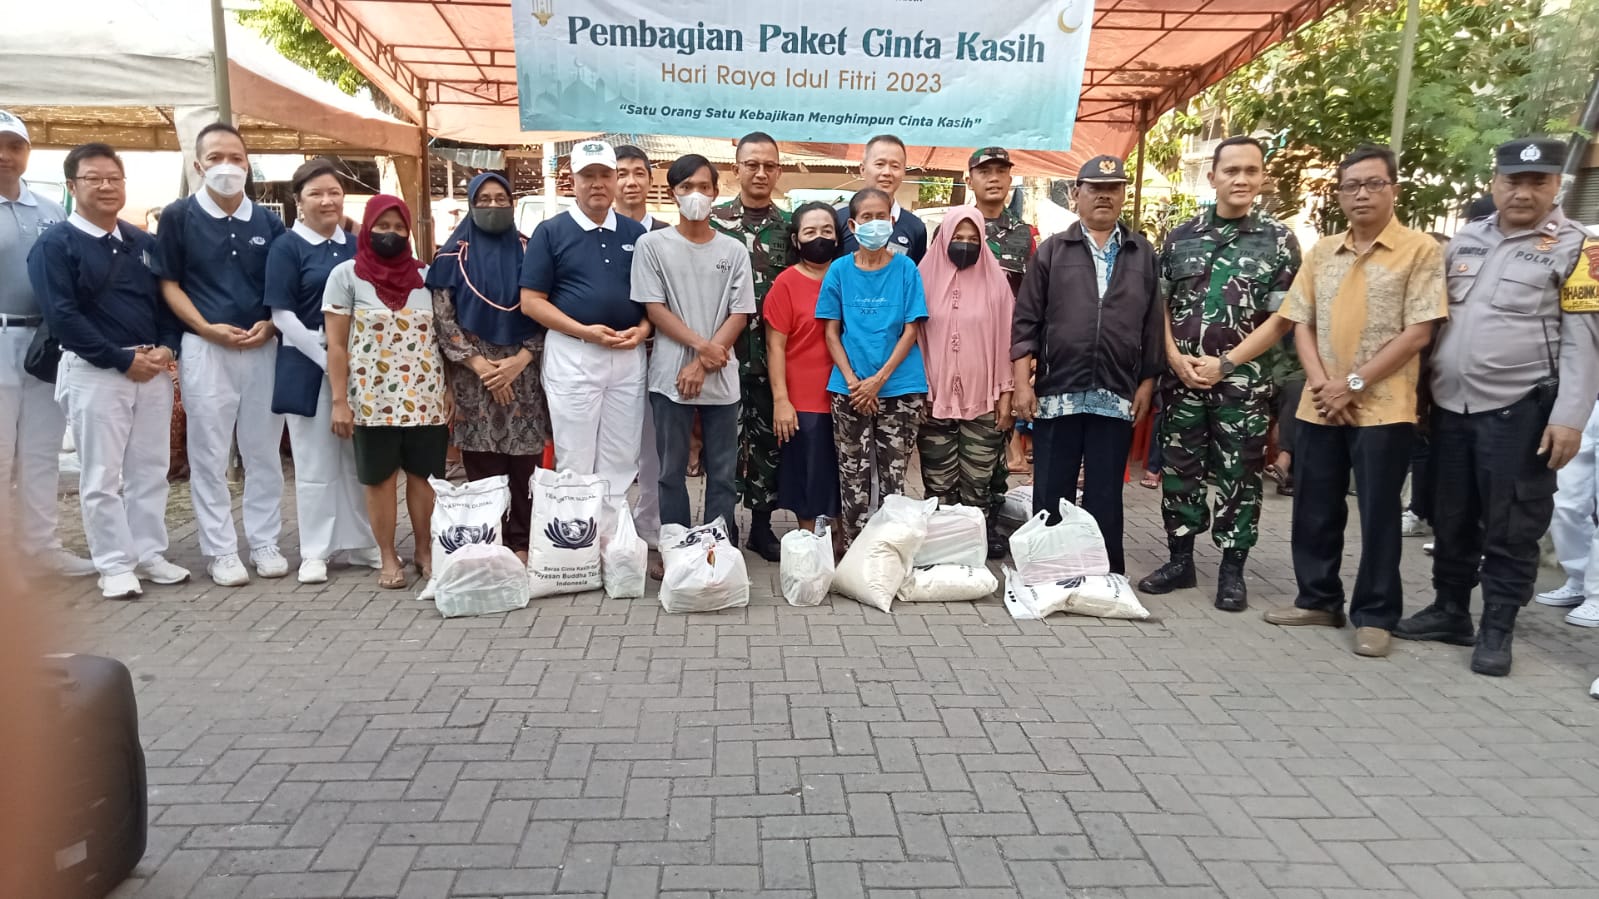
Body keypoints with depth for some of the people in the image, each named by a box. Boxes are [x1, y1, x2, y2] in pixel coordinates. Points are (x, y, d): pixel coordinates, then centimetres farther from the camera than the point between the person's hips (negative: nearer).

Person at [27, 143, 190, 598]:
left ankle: (149, 555, 20)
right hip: (94, 373, -5)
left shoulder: (143, 243, 13)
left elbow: (166, 299, 15)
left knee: (150, 471, 10)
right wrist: (123, 360, -16)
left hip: (153, 369, 5)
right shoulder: (55, 244, -4)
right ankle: (116, 566, 8)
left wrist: (167, 347, -5)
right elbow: (61, 316, -12)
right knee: (103, 476, 0)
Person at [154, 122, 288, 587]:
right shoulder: (178, 217, 1)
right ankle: (221, 551, 11)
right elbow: (168, 284, 1)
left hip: (263, 347, 2)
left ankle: (265, 543, 18)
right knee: (210, 456, 2)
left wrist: (269, 325, -6)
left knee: (264, 452, 8)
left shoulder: (268, 222, 9)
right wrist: (209, 329, -12)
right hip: (205, 348, -2)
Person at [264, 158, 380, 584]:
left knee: (360, 459, 10)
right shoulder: (286, 247, -3)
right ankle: (315, 552, 12)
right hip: (308, 367, -4)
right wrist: (327, 359, -15)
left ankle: (361, 542, 22)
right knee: (315, 464, 2)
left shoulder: (357, 246, 10)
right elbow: (283, 315, -9)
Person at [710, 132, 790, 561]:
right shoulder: (714, 220, 1)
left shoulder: (788, 225, 9)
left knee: (769, 439, 9)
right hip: (726, 350, -2)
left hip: (774, 352, 3)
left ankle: (762, 525, 21)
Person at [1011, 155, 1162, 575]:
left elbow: (1153, 323, 10)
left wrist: (1147, 383, 3)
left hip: (1116, 397, 1)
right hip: (1057, 393, -1)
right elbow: (1026, 320, 2)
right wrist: (1022, 382, -5)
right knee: (1050, 495, 5)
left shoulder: (1143, 254, 10)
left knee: (1105, 497, 7)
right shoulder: (1052, 250, 6)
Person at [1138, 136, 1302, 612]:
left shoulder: (1278, 240, 0)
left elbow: (1282, 317, -4)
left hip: (1243, 380, -2)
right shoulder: (1182, 235, 7)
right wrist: (1175, 356, -7)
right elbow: (1160, 302, 8)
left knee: (1240, 476, 4)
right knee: (1178, 468, 8)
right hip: (1181, 377, 3)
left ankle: (1232, 570, 15)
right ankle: (1179, 560, 20)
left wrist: (1225, 363, -11)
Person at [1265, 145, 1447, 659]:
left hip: (1383, 407, -5)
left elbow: (1418, 332, -10)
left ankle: (1375, 616, 13)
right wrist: (1321, 384, -6)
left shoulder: (1420, 251, -3)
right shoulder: (1321, 252, 11)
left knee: (1378, 514, 2)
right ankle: (1318, 600, 25)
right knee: (1315, 510, 10)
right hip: (1319, 406, 5)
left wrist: (1354, 384, -13)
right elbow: (1301, 323, 9)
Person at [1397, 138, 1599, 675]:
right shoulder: (1464, 240, 12)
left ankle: (1497, 630, 13)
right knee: (1450, 519, 13)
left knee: (1511, 530, 2)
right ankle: (1450, 612, 27)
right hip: (1451, 406, 5)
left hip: (1520, 410, -5)